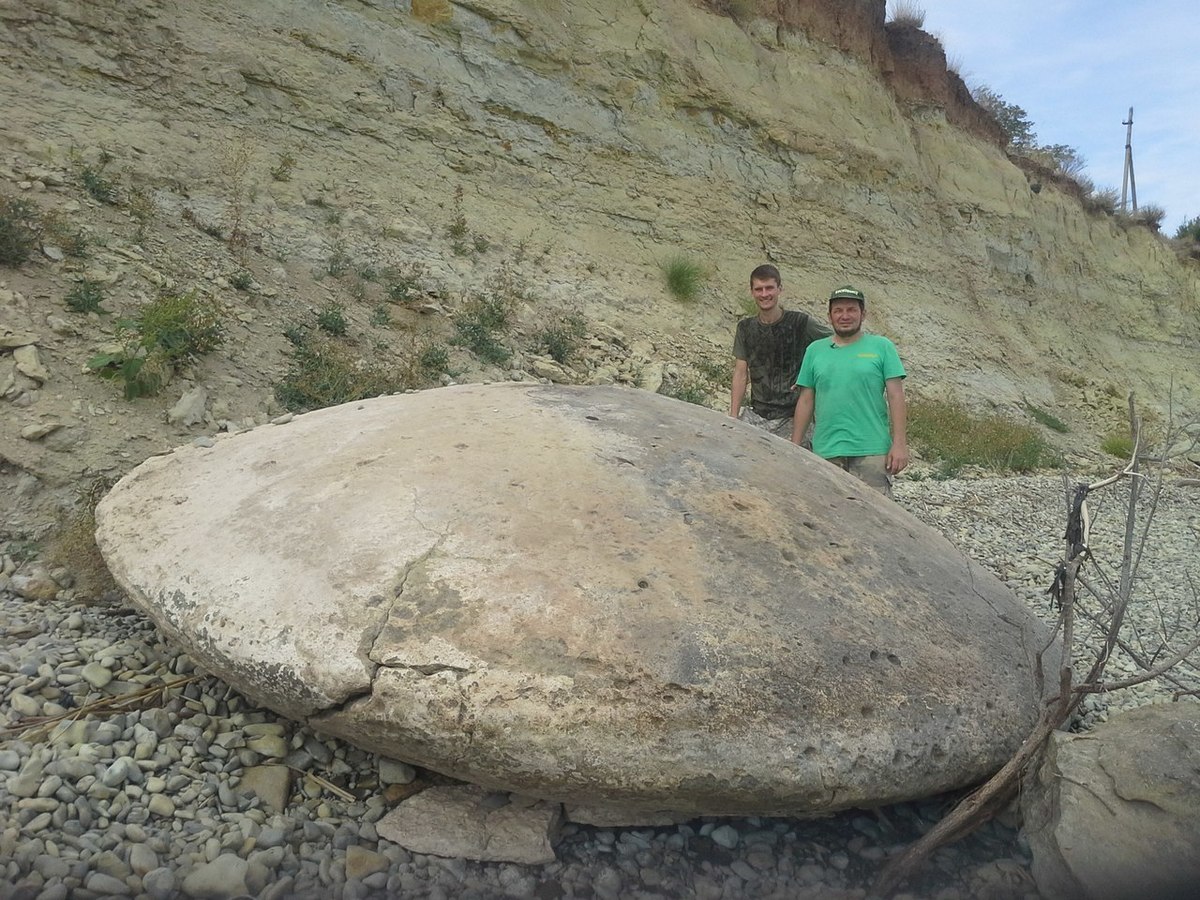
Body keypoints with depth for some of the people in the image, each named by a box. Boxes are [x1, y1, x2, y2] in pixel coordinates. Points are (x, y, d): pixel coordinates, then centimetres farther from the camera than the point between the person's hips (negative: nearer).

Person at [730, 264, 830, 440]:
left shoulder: (801, 323, -3)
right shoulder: (745, 328, 9)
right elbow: (741, 374, 7)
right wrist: (733, 417, -1)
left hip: (792, 418, -3)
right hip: (756, 415, 3)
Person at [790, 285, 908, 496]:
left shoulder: (882, 347, 4)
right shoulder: (815, 350, 11)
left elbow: (896, 396, 0)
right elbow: (805, 401, 11)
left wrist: (899, 443, -7)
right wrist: (795, 446, 8)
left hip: (872, 449, -2)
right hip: (825, 451, 3)